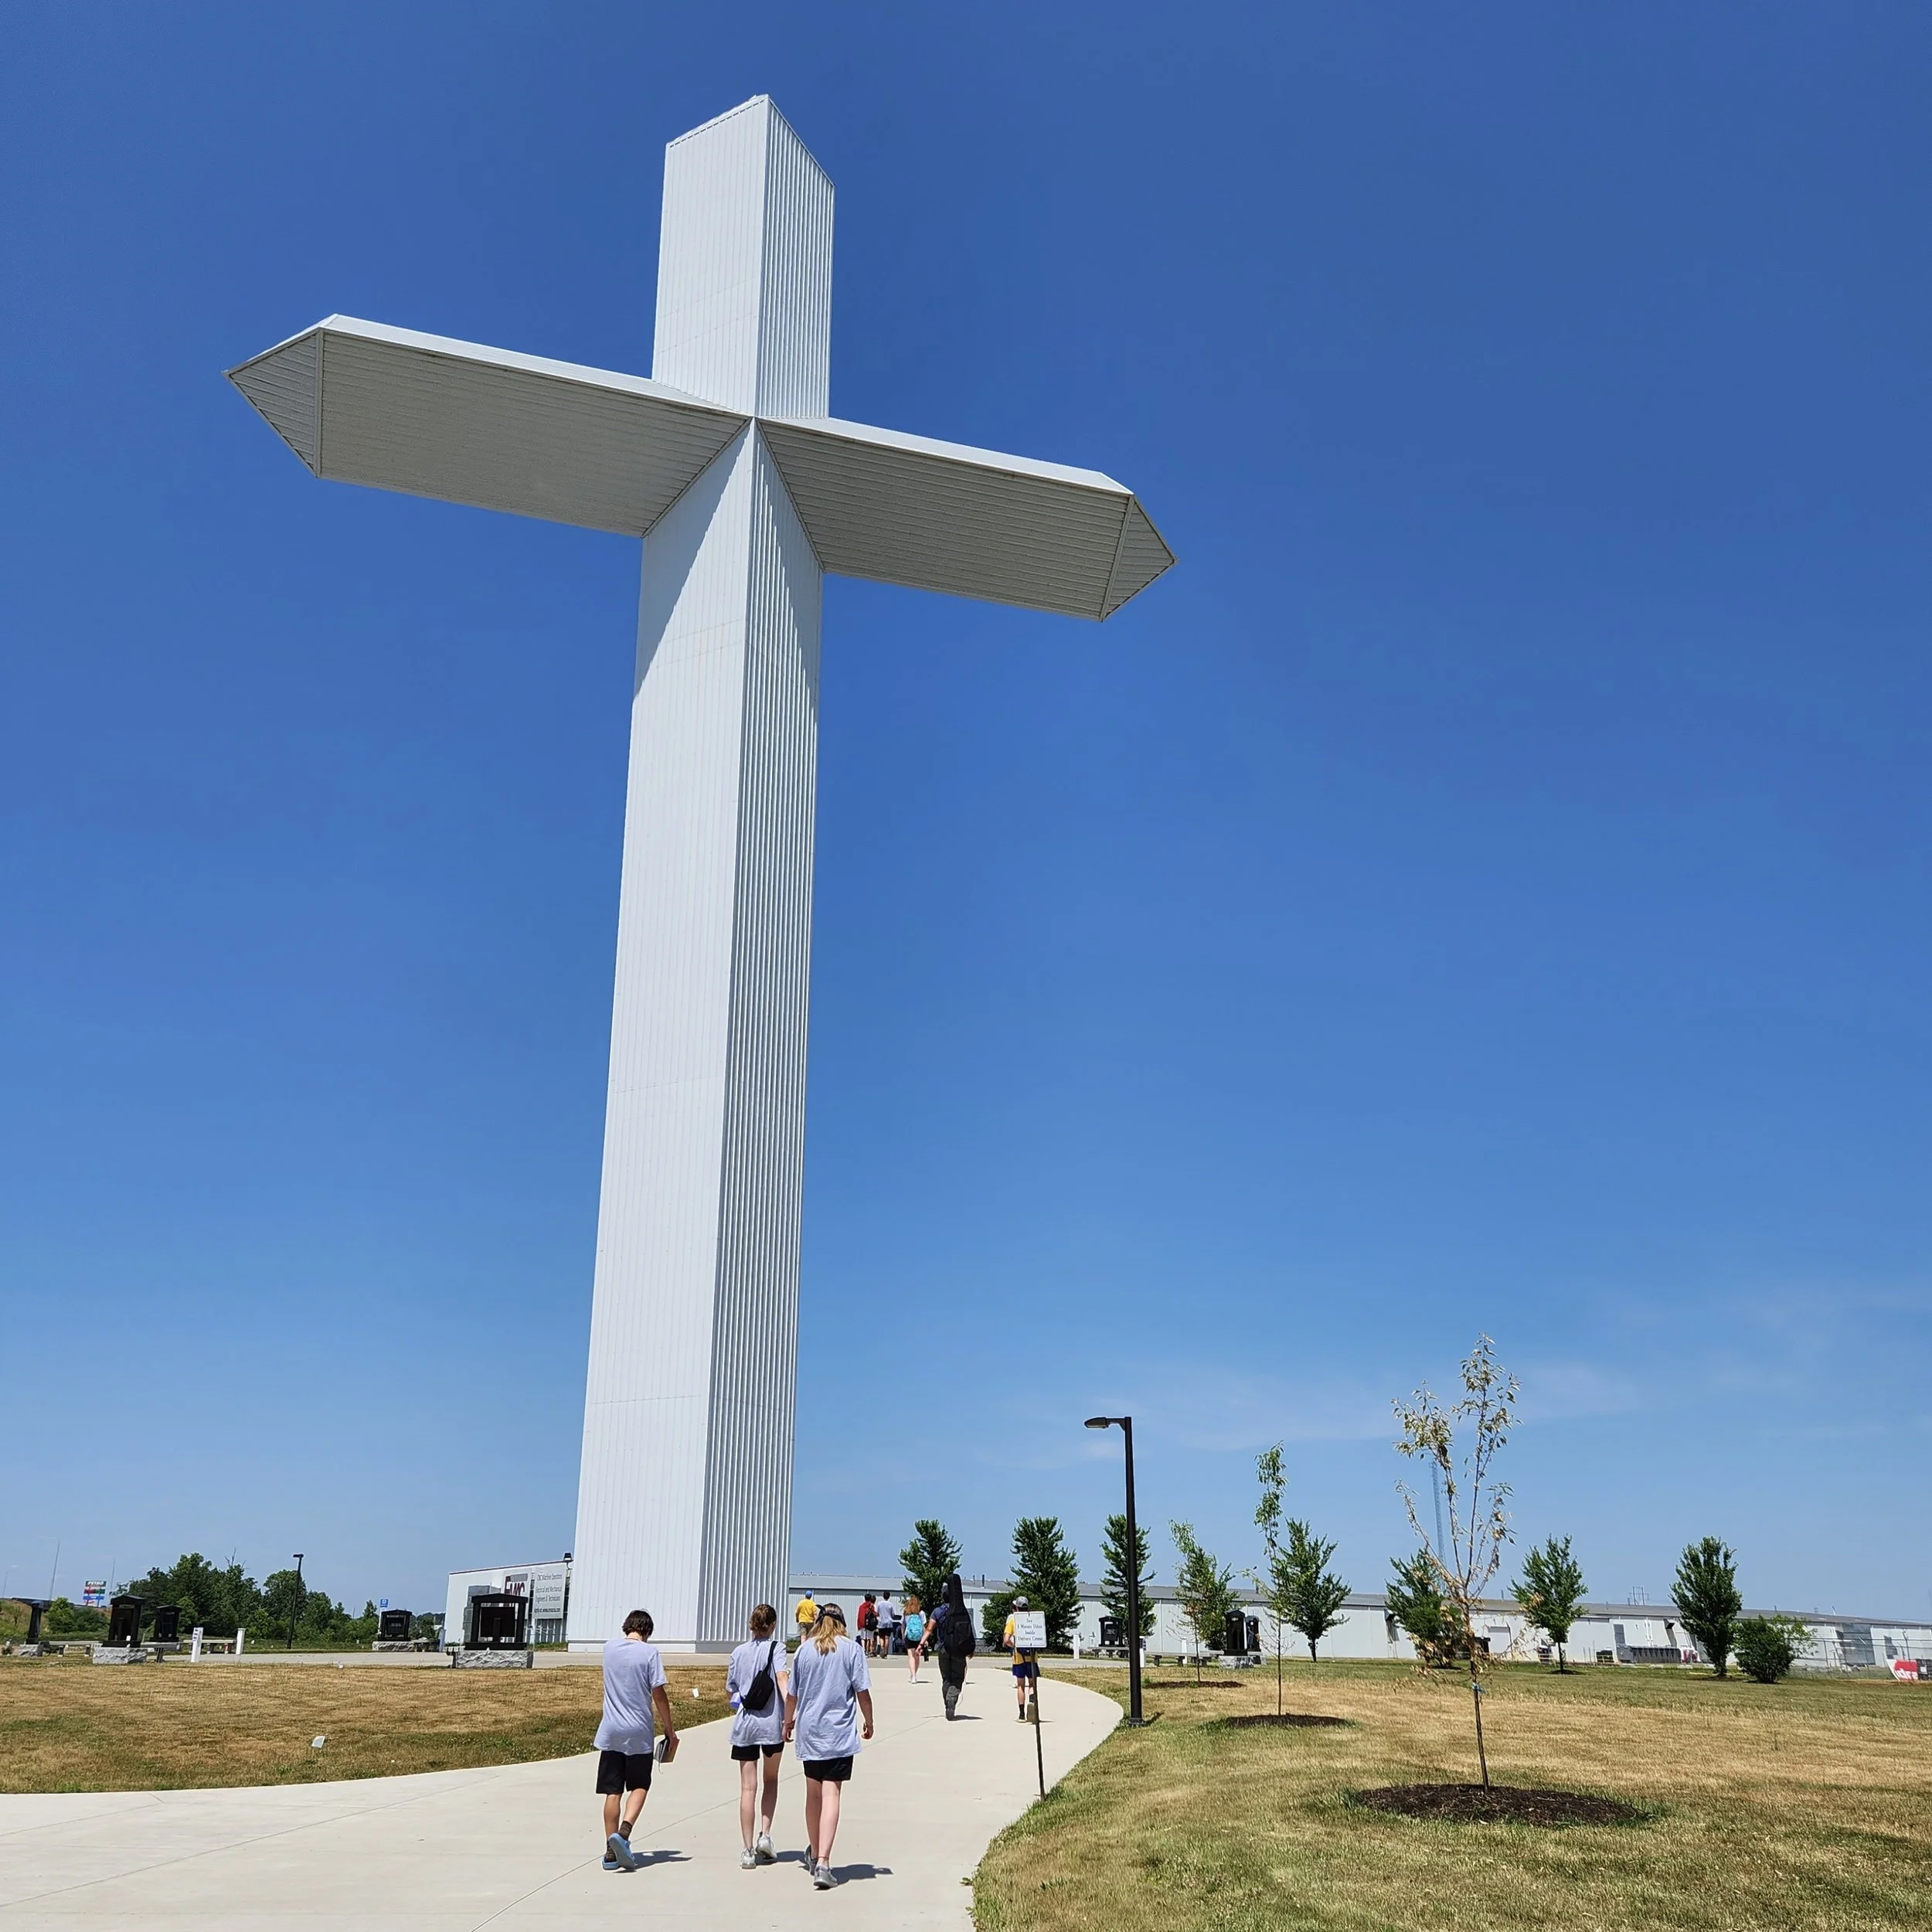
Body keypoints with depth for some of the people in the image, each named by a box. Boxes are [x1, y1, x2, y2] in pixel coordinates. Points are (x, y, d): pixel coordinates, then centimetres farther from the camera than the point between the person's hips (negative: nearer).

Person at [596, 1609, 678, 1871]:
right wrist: (669, 1729, -1)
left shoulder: (609, 1647, 5)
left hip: (610, 1732, 3)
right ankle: (623, 1833, -12)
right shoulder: (649, 1652, -8)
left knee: (613, 1791, 8)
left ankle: (612, 1851, 9)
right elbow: (658, 1694, -9)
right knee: (639, 1786, 10)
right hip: (639, 1733, -3)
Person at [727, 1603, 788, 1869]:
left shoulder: (739, 1652, 8)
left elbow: (729, 1691, 11)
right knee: (771, 1780, 19)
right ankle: (764, 1835, 8)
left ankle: (748, 1850, 1)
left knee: (747, 1788, 3)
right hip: (771, 1724, -2)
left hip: (743, 1726, 2)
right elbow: (782, 1678, -18)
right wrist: (790, 1713, -26)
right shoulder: (775, 1648, -2)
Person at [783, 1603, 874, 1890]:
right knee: (831, 1795, -5)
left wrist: (788, 1721, 25)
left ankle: (814, 1854, 33)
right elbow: (862, 1692, -5)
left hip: (808, 1731, 3)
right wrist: (869, 1722, 11)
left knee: (813, 1794, 18)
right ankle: (823, 1863, -16)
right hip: (840, 1733, -3)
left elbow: (792, 1694, 8)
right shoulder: (852, 1649, -3)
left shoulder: (805, 1650, 3)